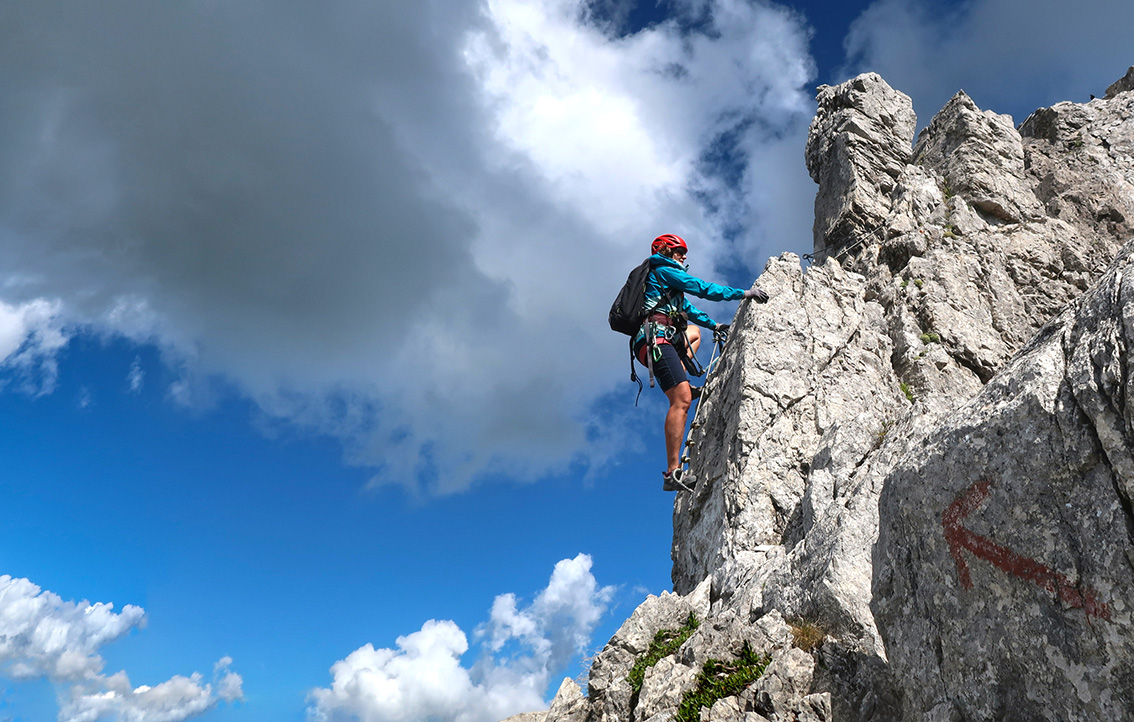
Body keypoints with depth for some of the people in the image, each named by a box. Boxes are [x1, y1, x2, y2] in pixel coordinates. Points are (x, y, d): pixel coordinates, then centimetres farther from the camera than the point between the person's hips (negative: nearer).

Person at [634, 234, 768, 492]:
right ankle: (673, 472, -31)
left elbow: (687, 308, 44)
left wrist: (713, 325, 51)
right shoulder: (663, 270, 4)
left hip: (661, 340, 10)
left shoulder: (661, 275, 33)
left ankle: (682, 381, 12)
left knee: (693, 331, 38)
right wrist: (743, 293, 2)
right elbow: (702, 288, -3)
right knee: (681, 400, -23)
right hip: (656, 337, -10)